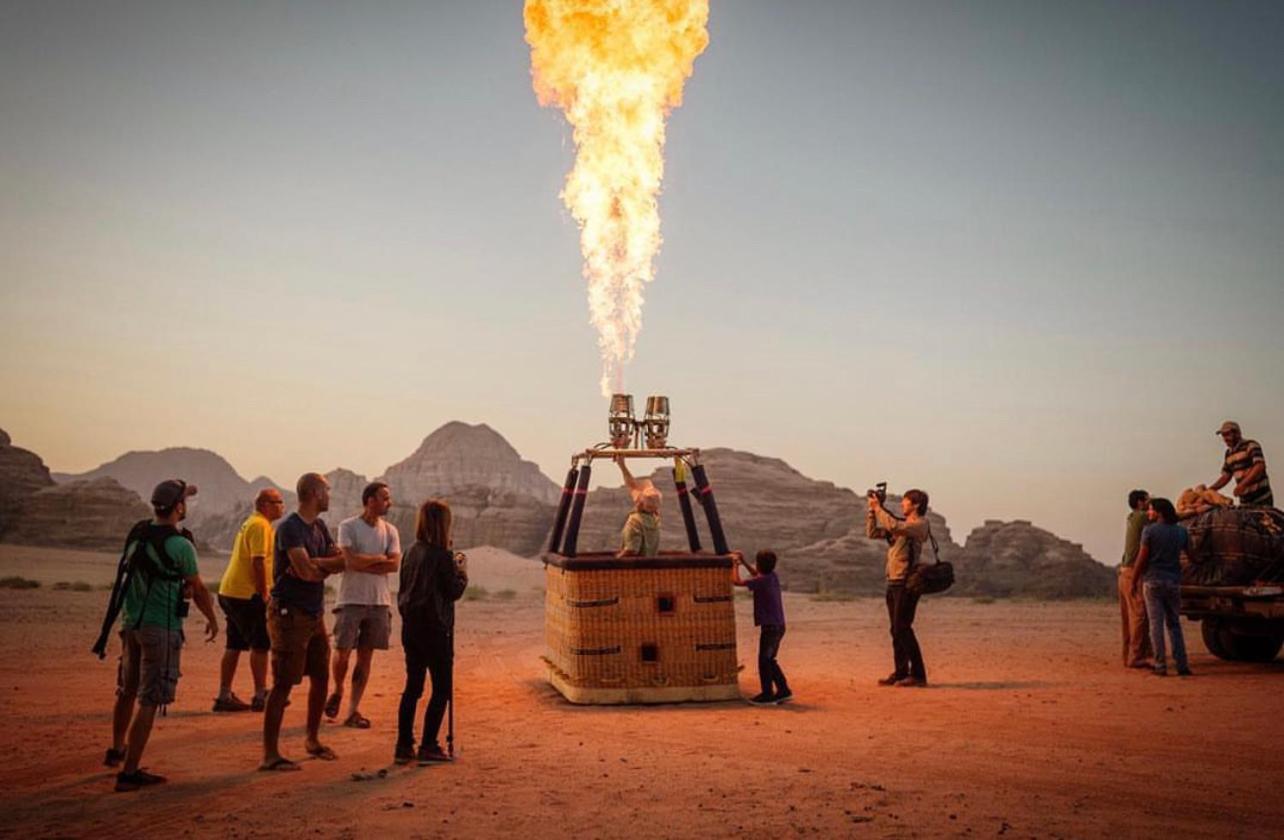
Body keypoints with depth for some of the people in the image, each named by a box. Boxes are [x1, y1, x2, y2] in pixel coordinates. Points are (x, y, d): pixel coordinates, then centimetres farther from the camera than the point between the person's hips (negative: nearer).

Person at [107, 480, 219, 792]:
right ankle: (129, 772, 0)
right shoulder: (180, 546, -17)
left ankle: (117, 749, 44)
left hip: (131, 623, 8)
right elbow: (197, 590, -6)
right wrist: (212, 620, 9)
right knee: (149, 702, -1)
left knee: (126, 691, 25)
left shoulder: (136, 535, 3)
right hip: (161, 628, -7)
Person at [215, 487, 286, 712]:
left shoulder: (252, 523, 19)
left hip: (230, 592, 10)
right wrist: (264, 595, -17)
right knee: (260, 644, -3)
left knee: (235, 646, 12)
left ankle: (224, 696, 16)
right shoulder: (260, 526, -14)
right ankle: (260, 696, 2)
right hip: (246, 594, -10)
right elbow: (258, 562, -21)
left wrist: (262, 593, 18)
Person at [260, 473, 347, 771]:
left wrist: (314, 565, -13)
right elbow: (306, 571, -24)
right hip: (290, 615, -9)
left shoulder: (319, 527, 13)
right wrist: (328, 565, -3)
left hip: (315, 614, 9)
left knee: (321, 678, 16)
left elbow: (343, 561, 4)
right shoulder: (290, 528, -14)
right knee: (283, 684, -6)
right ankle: (270, 753, -1)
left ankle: (313, 740, 32)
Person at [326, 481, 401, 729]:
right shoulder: (348, 527, -4)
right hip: (351, 599, -3)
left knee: (365, 656, 5)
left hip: (379, 601, 4)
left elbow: (395, 564, -5)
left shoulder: (390, 531, 7)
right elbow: (350, 561, -17)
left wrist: (362, 563, -12)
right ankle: (338, 691, 28)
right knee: (342, 653, -2)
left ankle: (353, 711, 12)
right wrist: (379, 558, -6)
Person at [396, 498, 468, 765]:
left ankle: (403, 746, 17)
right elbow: (454, 590, -11)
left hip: (411, 627, 7)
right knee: (442, 689, 4)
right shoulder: (441, 555, -15)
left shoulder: (412, 552, 6)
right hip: (435, 628, -7)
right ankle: (428, 747, 4)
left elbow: (405, 588, 13)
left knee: (412, 686, 14)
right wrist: (462, 567, 1)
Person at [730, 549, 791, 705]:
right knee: (769, 660, 19)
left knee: (764, 661, 0)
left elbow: (737, 581, -20)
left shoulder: (761, 581, -19)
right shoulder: (772, 576, 6)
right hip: (778, 626, 9)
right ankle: (783, 691, 22)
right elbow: (757, 574, 29)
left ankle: (767, 695, 4)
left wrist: (735, 565, -6)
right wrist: (744, 562, 24)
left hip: (770, 627, -9)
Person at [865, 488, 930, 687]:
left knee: (902, 628, -11)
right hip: (893, 582, 8)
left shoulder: (920, 524, -6)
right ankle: (900, 672, 15)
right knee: (896, 630, 9)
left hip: (906, 583, -8)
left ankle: (917, 674, -6)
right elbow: (872, 533, 19)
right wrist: (871, 509, 9)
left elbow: (893, 526, -24)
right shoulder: (902, 525, 20)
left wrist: (878, 508, -13)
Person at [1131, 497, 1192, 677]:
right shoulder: (1181, 531, 4)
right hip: (1174, 582, 4)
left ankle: (1161, 666, -1)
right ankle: (1182, 665, 8)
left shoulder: (1149, 530, -9)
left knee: (1156, 624, 0)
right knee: (1174, 624, 12)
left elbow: (1142, 559, -9)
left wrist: (1134, 581, -1)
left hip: (1153, 581, -4)